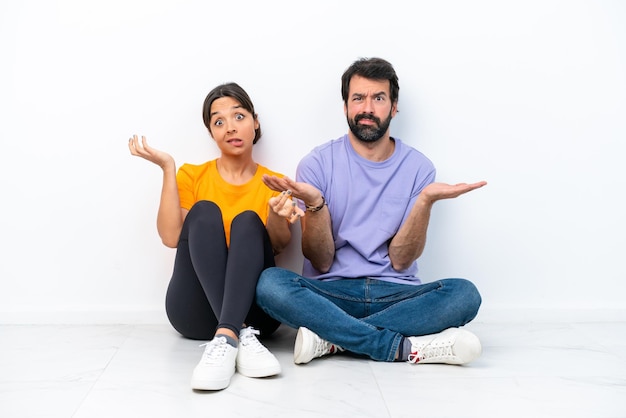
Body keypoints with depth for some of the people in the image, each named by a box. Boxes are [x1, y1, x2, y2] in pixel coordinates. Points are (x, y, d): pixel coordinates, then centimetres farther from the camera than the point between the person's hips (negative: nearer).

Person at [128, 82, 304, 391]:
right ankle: (240, 335, -39)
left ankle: (225, 338, -43)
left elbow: (278, 245, -7)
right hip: (196, 311, 0)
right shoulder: (192, 175, 10)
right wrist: (168, 169, -10)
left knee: (248, 221, -23)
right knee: (204, 211, -21)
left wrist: (278, 218, -28)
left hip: (254, 308, 0)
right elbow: (171, 237, -6)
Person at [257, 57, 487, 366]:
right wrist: (314, 202, -22)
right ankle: (407, 347, -24)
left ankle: (334, 338, -22)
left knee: (464, 294, -26)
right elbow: (321, 262, -5)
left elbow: (400, 260, -3)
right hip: (332, 292, -1)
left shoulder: (418, 166, 2)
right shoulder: (318, 163, -1)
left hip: (396, 293, 1)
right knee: (270, 283, -29)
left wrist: (425, 201, -17)